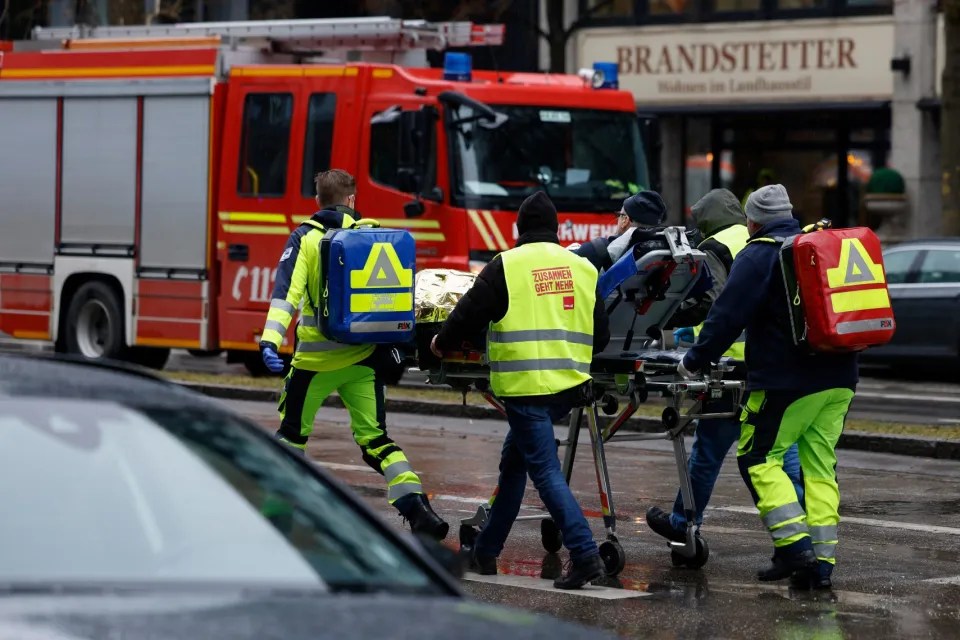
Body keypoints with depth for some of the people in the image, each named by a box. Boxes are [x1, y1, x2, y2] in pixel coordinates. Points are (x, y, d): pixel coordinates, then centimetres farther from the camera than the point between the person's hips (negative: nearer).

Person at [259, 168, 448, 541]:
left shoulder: (305, 238, -4)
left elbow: (287, 291, -16)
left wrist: (271, 340, -25)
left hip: (316, 356, -2)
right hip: (363, 356, 2)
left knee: (293, 433, 16)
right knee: (375, 439, 6)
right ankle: (416, 508, -10)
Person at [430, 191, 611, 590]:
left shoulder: (507, 265, -4)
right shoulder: (583, 268, 12)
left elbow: (470, 313, -1)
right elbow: (601, 335, 17)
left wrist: (443, 343, 19)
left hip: (526, 385, -6)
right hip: (570, 384, 6)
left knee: (545, 471, -6)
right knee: (514, 463, 19)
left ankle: (584, 554, -18)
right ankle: (486, 550, 27)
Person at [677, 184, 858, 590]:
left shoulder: (758, 256, -6)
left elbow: (728, 315, -10)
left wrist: (694, 361, 1)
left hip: (787, 380, -7)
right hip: (839, 377, 7)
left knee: (759, 458, 1)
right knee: (820, 465, 10)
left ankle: (795, 547, -11)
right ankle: (822, 561, 6)